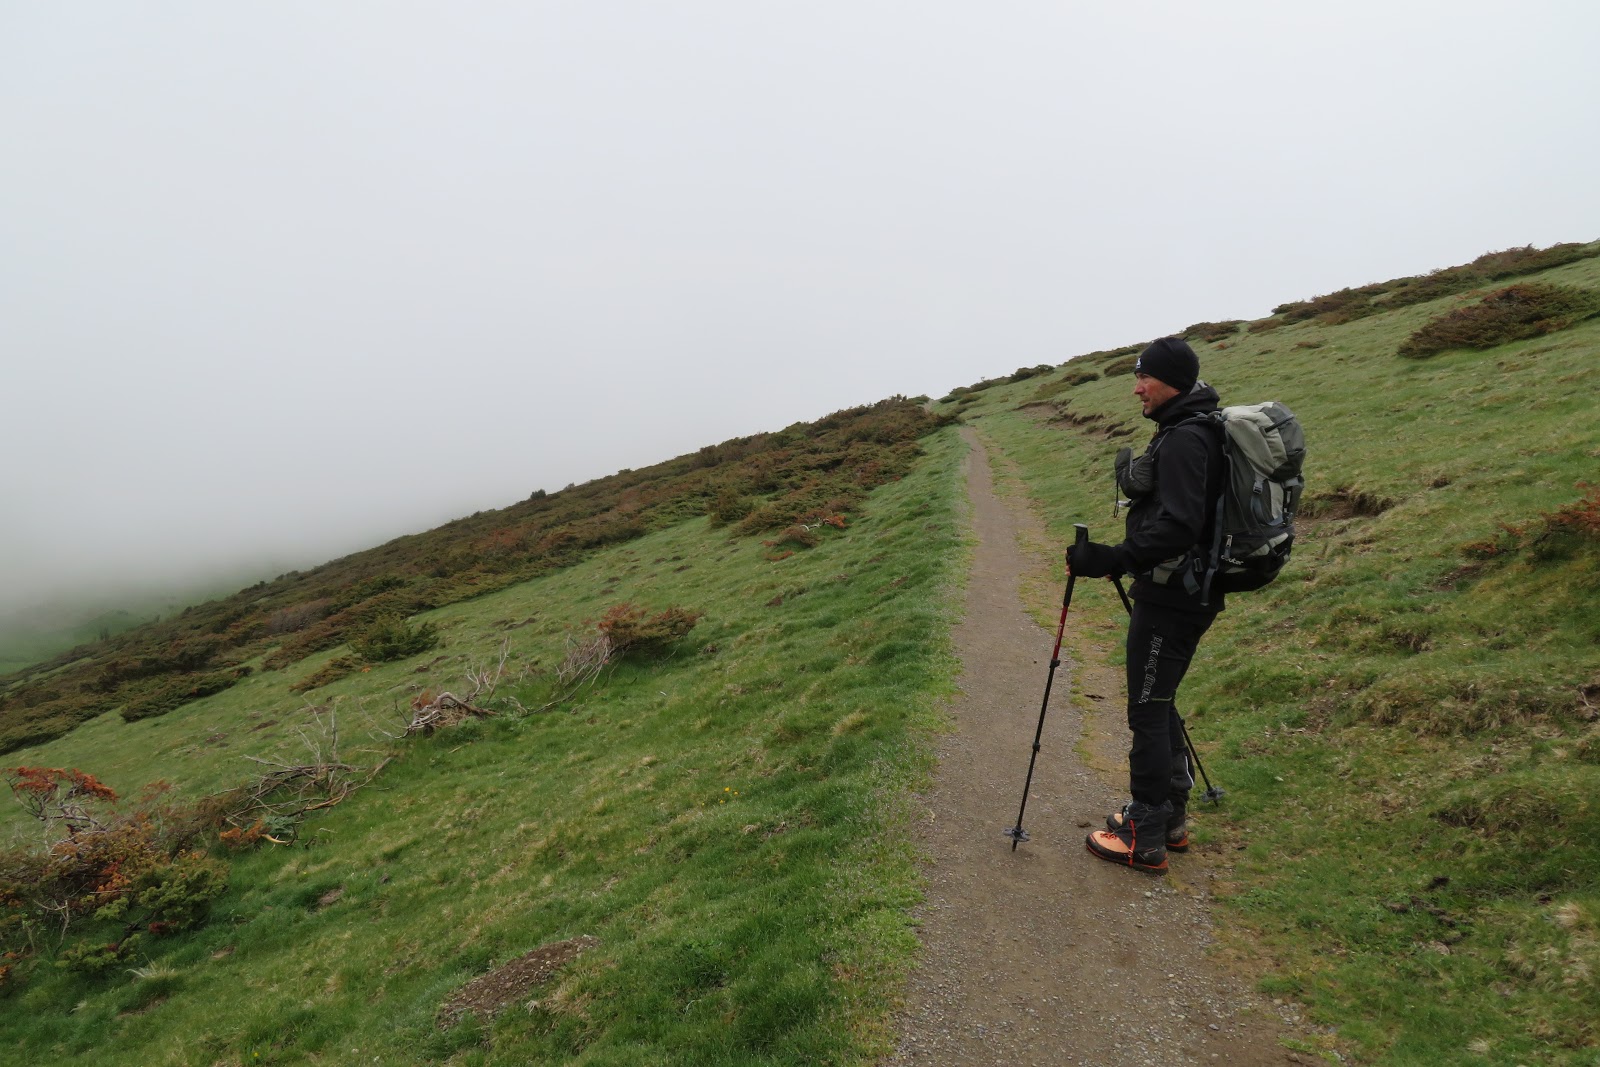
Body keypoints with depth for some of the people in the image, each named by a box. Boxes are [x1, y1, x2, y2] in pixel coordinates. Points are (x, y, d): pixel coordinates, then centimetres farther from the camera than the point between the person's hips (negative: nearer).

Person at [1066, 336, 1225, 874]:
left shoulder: (1185, 438, -18)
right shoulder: (1185, 431, 14)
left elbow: (1178, 525, -27)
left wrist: (1111, 560, -30)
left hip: (1169, 597, -10)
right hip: (1183, 592, 10)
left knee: (1148, 711, -2)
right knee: (1159, 705, 19)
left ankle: (1145, 839, 9)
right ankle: (1169, 817, 31)